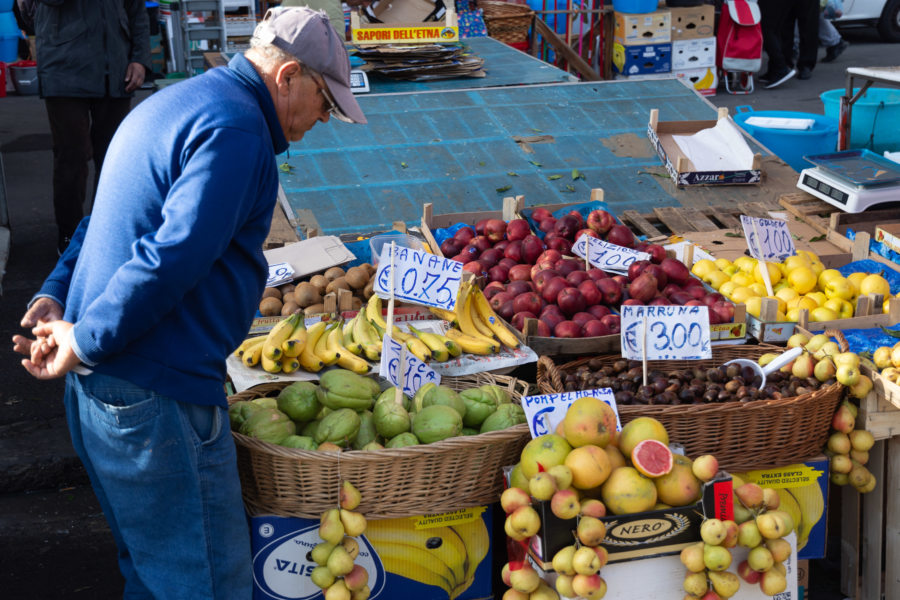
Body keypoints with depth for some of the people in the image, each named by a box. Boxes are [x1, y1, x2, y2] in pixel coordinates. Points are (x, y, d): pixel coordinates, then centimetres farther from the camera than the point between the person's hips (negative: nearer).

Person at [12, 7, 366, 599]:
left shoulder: (176, 104, 20)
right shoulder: (236, 129, -16)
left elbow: (106, 220, 23)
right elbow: (175, 255, -25)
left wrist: (57, 294, 11)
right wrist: (87, 340, -17)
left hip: (100, 380, 10)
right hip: (157, 395, -10)